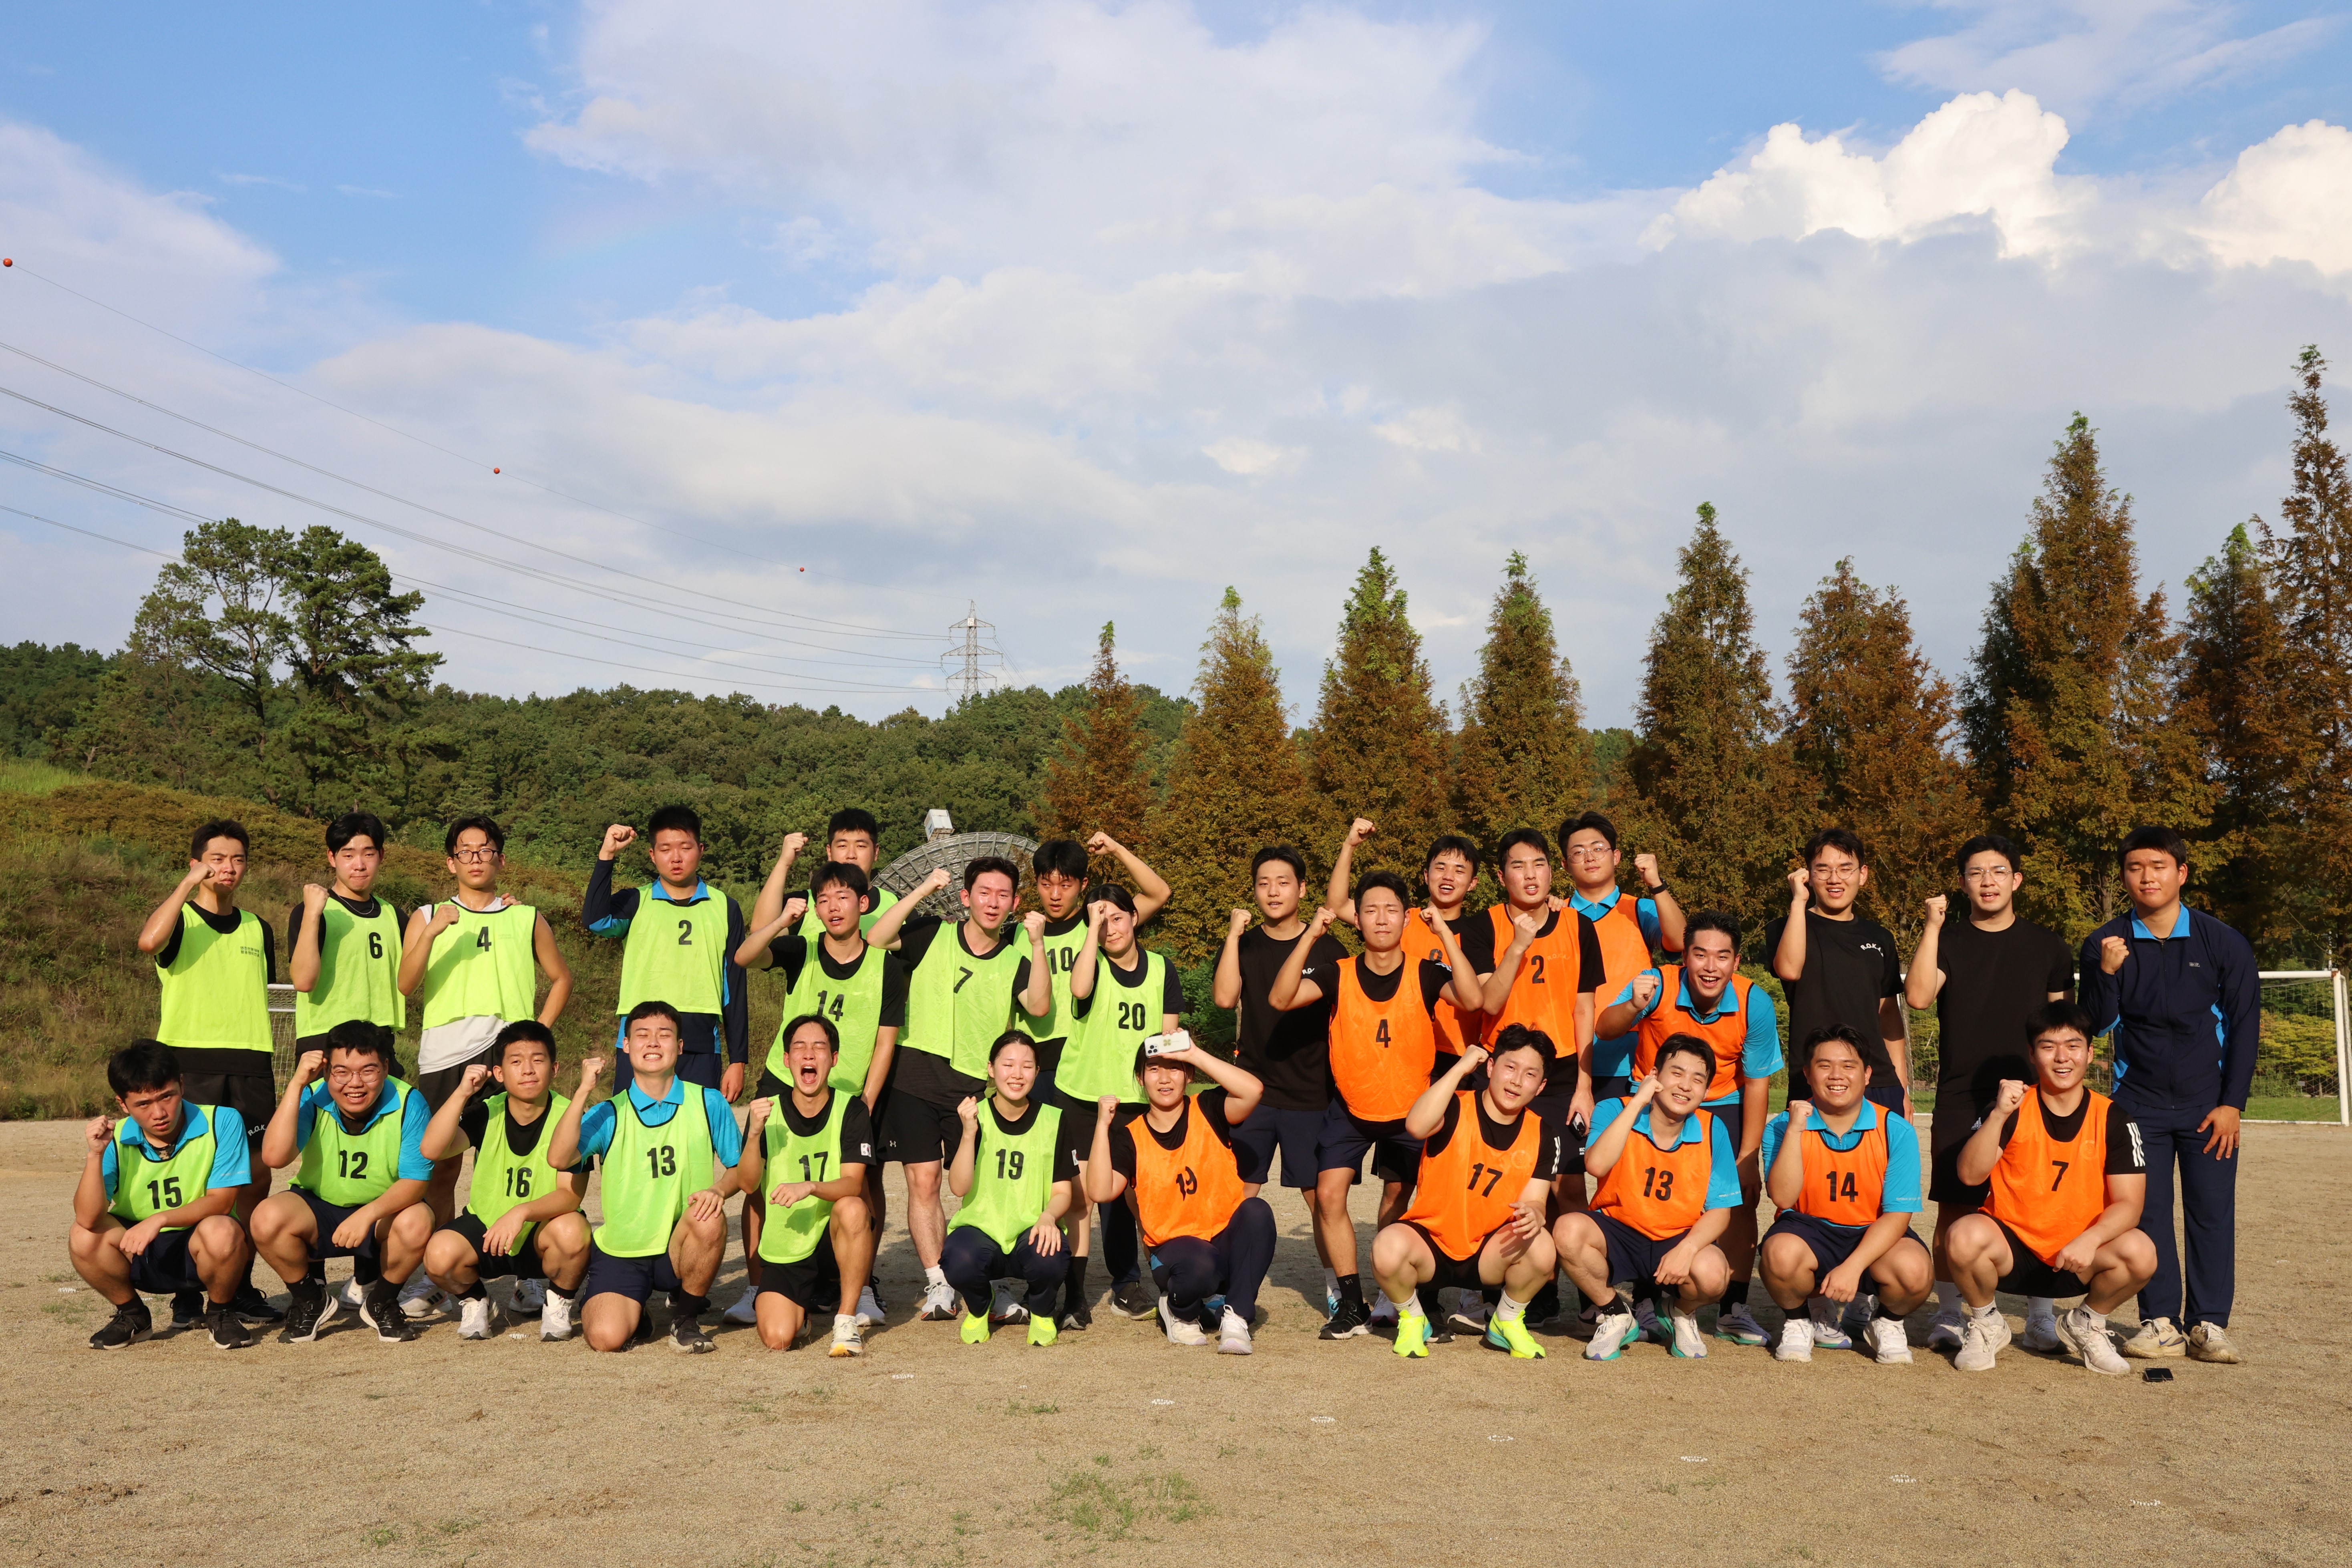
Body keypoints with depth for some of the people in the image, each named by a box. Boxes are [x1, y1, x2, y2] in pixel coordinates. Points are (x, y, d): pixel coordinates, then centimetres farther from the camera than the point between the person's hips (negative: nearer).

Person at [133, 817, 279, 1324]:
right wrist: (189, 883, -17)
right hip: (190, 1059, -4)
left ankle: (240, 1283, 11)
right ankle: (187, 1289, 6)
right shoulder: (179, 920, 4)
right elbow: (148, 942, -21)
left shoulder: (257, 929, 18)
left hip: (250, 1066, 4)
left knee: (256, 1174, 0)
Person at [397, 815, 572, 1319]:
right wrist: (431, 933, -15)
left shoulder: (527, 919, 15)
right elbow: (406, 985, 0)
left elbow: (561, 978, 21)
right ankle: (430, 1276, 9)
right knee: (441, 1166, 0)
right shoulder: (427, 917, 14)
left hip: (508, 1054, 0)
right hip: (444, 1055, 0)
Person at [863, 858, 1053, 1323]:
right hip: (917, 1079, -1)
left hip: (975, 1087, 1)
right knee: (923, 1180, -4)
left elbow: (1039, 1006, -11)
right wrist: (924, 890, -15)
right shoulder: (932, 935, 5)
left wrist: (1038, 943, -18)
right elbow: (875, 940, -12)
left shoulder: (1014, 962, 8)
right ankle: (939, 1286, 3)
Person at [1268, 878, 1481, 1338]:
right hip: (1350, 1109, 0)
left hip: (1409, 1111, 0)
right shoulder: (1339, 976, -12)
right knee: (1329, 1195, -11)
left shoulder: (1425, 974, -14)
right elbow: (1281, 999, -26)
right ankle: (1352, 1305, 1)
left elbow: (1472, 999, -32)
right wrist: (1310, 936, -33)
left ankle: (1390, 1300, 33)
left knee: (1396, 1205, 12)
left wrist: (1445, 935, -35)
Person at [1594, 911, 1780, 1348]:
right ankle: (1643, 1303, 4)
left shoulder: (1754, 1003, -21)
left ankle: (1734, 1310, 5)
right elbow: (1606, 1030, -35)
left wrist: (1748, 1159, -11)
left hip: (1723, 1105, 1)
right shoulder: (1659, 985, -26)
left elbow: (1757, 1082, -12)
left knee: (1742, 1197, -7)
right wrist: (1633, 1007, -58)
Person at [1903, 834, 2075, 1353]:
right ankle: (1948, 1317, 13)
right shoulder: (1948, 941, 5)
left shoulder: (2047, 946, 9)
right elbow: (1919, 997, -13)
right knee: (1954, 1211, 1)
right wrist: (1933, 925, -12)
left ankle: (2042, 1318, 15)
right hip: (1959, 1100, -1)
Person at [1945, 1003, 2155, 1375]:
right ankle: (1986, 1324, 1)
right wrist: (1999, 1115, -29)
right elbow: (1970, 1175, -17)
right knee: (1965, 1236, -33)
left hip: (2077, 1261, 1)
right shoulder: (2013, 1108, -5)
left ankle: (2085, 1325, 5)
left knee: (2140, 1252, -28)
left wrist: (2091, 1239, -29)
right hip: (2011, 1250, -1)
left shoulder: (2114, 1119, -3)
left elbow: (2128, 1203, -10)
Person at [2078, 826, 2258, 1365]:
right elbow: (2098, 1024, -4)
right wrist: (2107, 974, -22)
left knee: (2212, 1212, 0)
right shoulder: (2105, 944, -2)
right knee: (2148, 1213, 2)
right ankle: (2161, 1322, 8)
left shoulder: (2222, 943, -3)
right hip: (2139, 1104, 1)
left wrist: (2232, 1103, -4)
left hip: (2207, 1106, -1)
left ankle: (2209, 1323, 8)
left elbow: (2245, 1025, 0)